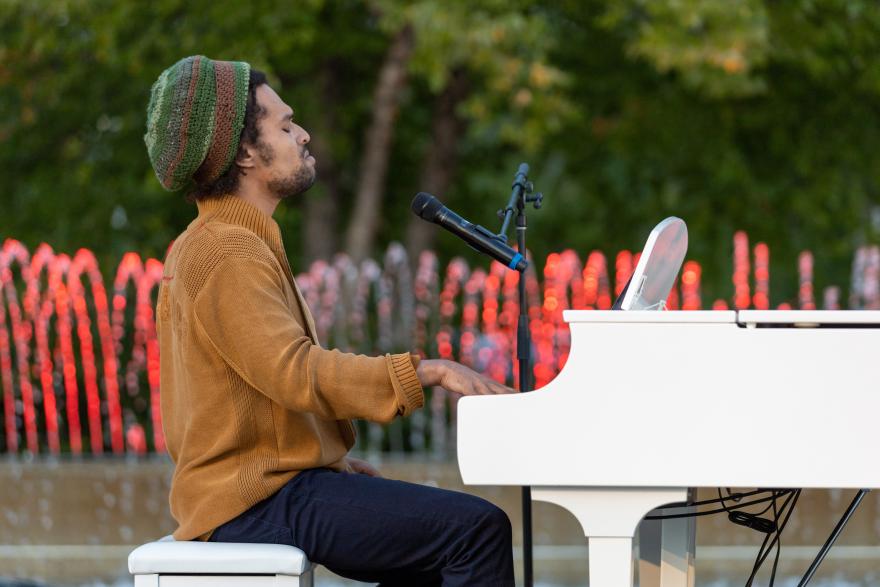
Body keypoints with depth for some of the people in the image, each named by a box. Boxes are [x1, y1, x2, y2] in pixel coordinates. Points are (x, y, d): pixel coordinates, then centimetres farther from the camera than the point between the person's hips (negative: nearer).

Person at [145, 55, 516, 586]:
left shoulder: (200, 246, 19)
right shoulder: (230, 254, -15)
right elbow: (294, 373, -26)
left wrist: (328, 460, 14)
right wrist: (428, 371, -24)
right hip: (258, 500, -11)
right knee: (480, 529, -18)